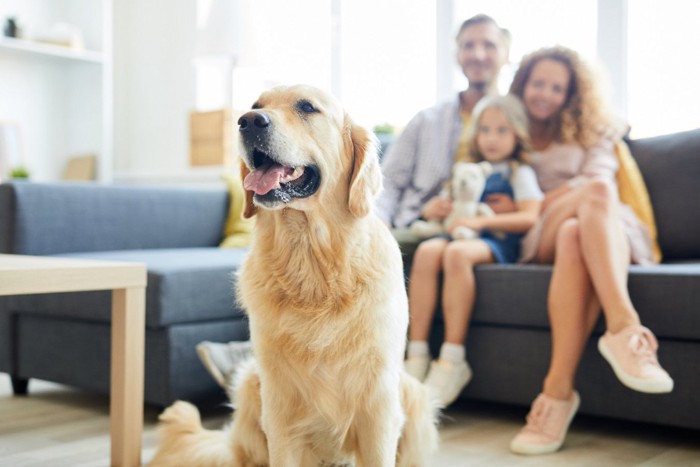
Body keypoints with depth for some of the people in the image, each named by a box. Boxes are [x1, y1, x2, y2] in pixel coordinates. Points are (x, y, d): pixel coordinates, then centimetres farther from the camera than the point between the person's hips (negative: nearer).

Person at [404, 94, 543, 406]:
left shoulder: (519, 172, 12)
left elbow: (529, 217, -4)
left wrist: (481, 221, -13)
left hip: (498, 241, -4)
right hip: (461, 235, 4)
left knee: (456, 253, -37)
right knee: (427, 250, -31)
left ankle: (452, 360, -35)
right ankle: (416, 354, -32)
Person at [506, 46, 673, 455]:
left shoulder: (592, 131, 24)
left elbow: (597, 174, 4)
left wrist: (537, 205, -8)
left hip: (608, 234, 0)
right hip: (539, 242, 0)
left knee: (574, 236, -39)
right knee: (598, 190, -35)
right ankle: (625, 326, -49)